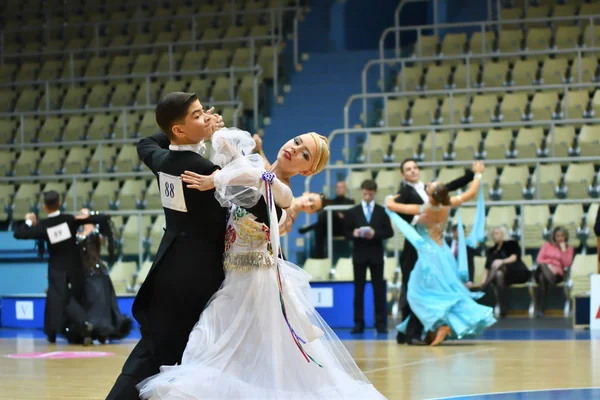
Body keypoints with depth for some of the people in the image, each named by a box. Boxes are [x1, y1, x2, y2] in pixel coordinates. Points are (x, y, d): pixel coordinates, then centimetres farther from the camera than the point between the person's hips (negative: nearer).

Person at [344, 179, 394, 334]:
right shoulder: (352, 212, 7)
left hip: (376, 254, 0)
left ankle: (380, 323, 4)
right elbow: (346, 234, 4)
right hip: (359, 254, 0)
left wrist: (375, 233, -16)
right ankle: (359, 323, 5)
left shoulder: (382, 211, 7)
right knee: (358, 290, 2)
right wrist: (354, 234, -17)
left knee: (379, 290, 1)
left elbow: (389, 232, 0)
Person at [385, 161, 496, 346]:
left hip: (428, 254, -6)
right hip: (443, 253, 6)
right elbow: (471, 193, 8)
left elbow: (390, 205, -12)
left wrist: (390, 199, 11)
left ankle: (439, 325, -16)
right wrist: (478, 174, 23)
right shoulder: (447, 205, -7)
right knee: (448, 291, 16)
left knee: (420, 294, 1)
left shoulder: (423, 210, -18)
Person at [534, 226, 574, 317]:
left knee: (542, 277, -38)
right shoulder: (547, 245, 21)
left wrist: (563, 249, -2)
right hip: (544, 270, 2)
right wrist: (548, 265, -9)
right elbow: (539, 260, 9)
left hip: (556, 273, -2)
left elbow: (567, 264, 1)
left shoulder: (569, 248, 16)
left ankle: (540, 309, -45)